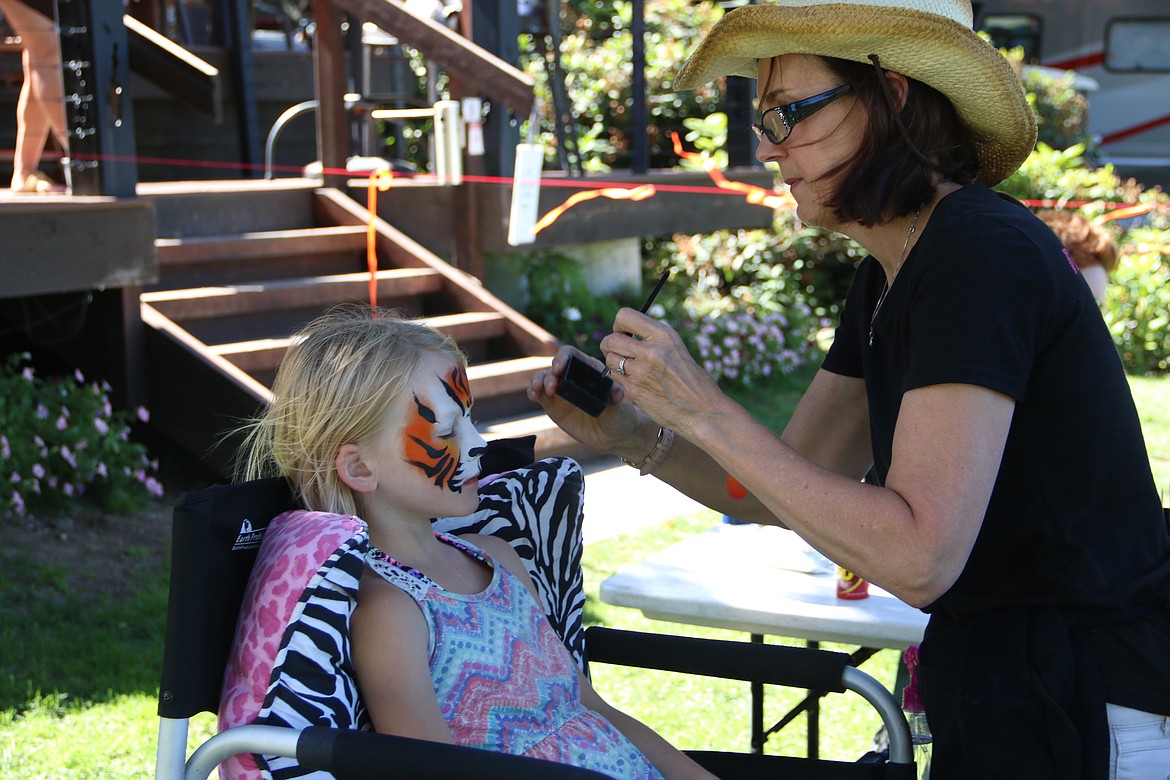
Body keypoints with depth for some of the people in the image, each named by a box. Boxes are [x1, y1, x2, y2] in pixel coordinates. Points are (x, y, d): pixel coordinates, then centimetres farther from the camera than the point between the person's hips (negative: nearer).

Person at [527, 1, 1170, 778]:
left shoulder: (981, 253, -23)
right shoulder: (888, 279, 7)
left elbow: (919, 555, -30)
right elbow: (790, 496, 10)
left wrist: (705, 411, -25)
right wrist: (632, 436, -5)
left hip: (1088, 711, -8)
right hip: (1003, 683, 8)